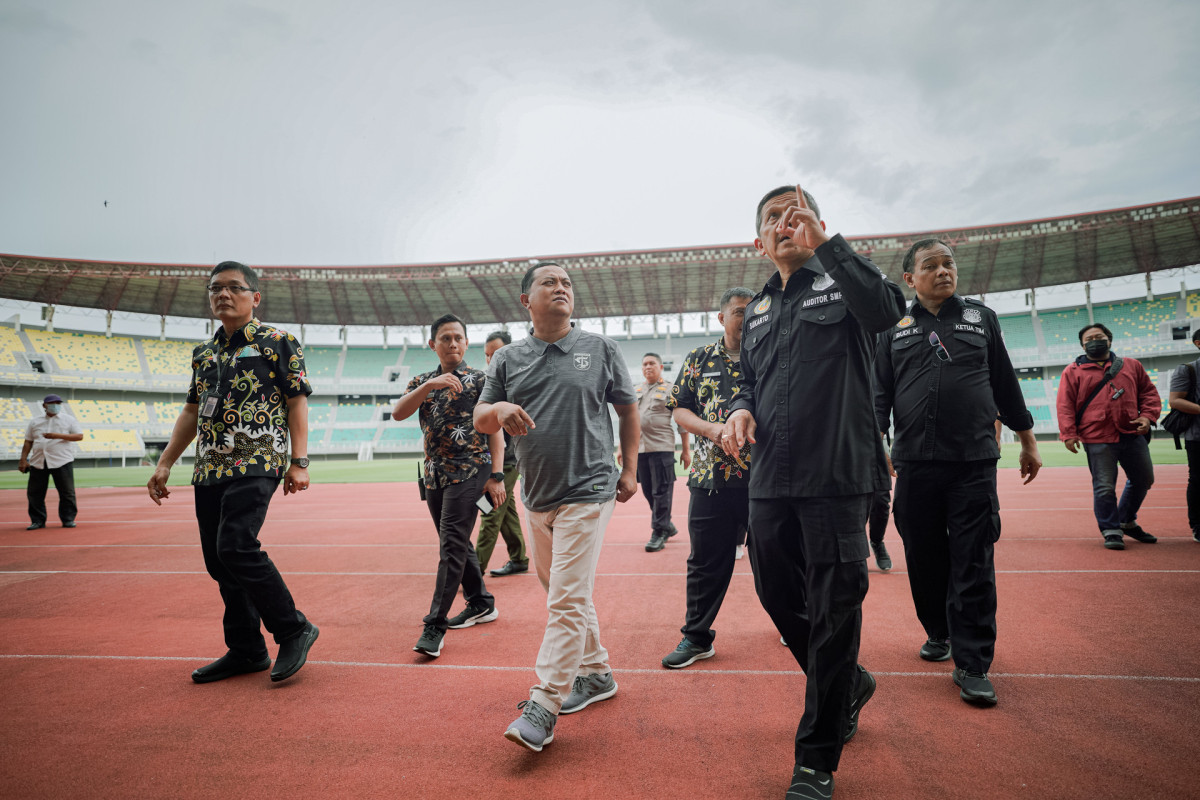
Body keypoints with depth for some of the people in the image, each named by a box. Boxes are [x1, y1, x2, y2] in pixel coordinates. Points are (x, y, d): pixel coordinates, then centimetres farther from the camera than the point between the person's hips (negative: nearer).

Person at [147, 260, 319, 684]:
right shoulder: (204, 352, 19)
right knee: (219, 562, 7)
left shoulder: (278, 342, 1)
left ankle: (294, 630, -5)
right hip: (209, 470, 7)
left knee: (236, 547, -21)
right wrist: (164, 463, 17)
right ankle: (246, 651, 20)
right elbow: (192, 412, 23)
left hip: (256, 463, -7)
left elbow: (297, 403, -5)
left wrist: (299, 462, -13)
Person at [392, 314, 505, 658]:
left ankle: (435, 625, -5)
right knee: (456, 543, 15)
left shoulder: (480, 380, -1)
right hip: (435, 474, 6)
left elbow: (495, 430, -3)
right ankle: (481, 604, 31)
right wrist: (429, 385, -22)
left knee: (452, 546, -10)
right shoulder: (422, 381, 11)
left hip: (469, 472, -6)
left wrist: (496, 476, -11)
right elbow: (398, 413, -7)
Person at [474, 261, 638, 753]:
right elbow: (480, 421, 6)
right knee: (565, 596, 16)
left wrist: (629, 469, 5)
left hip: (588, 491, -4)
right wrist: (499, 409, -17)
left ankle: (543, 708, 2)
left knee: (567, 599, -7)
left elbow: (627, 409, 9)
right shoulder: (508, 359, 7)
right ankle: (596, 674, 34)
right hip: (536, 496, 5)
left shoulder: (600, 349, 1)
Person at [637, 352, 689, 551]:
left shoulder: (670, 390, 3)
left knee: (661, 491, -5)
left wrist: (686, 450, -1)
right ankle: (668, 526, 25)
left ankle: (659, 533, 4)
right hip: (638, 448, 5)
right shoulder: (635, 391, 16)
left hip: (662, 447, -5)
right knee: (648, 491, 9)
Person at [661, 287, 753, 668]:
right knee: (706, 559, 8)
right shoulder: (699, 360, 9)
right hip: (711, 477, 1)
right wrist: (710, 429, -10)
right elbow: (679, 409, 9)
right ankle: (697, 637, 21)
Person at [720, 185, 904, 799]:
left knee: (833, 613, 0)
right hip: (770, 482, 6)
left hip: (837, 478, -6)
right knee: (778, 596, 14)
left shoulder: (842, 282, 2)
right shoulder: (758, 309, 19)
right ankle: (850, 685, 41)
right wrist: (741, 408, 3)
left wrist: (824, 241, -21)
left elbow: (888, 308, -21)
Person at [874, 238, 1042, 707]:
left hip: (975, 461, 0)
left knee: (973, 563, -2)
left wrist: (1028, 444, 17)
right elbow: (880, 394, 8)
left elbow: (1006, 385, 15)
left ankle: (972, 664, 6)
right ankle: (938, 632, 30)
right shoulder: (895, 329, 10)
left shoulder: (981, 318, 12)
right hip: (916, 462, 1)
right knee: (924, 557, 8)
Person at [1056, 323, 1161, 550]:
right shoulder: (1073, 371, 5)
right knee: (1104, 487, -4)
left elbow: (1149, 392, 17)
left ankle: (1126, 521, 35)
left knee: (1143, 479, 15)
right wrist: (1069, 434, -9)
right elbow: (1065, 405, 0)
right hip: (1097, 440, -4)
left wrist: (1147, 416, -1)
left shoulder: (1132, 365, 14)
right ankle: (1111, 530, 10)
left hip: (1132, 435, 4)